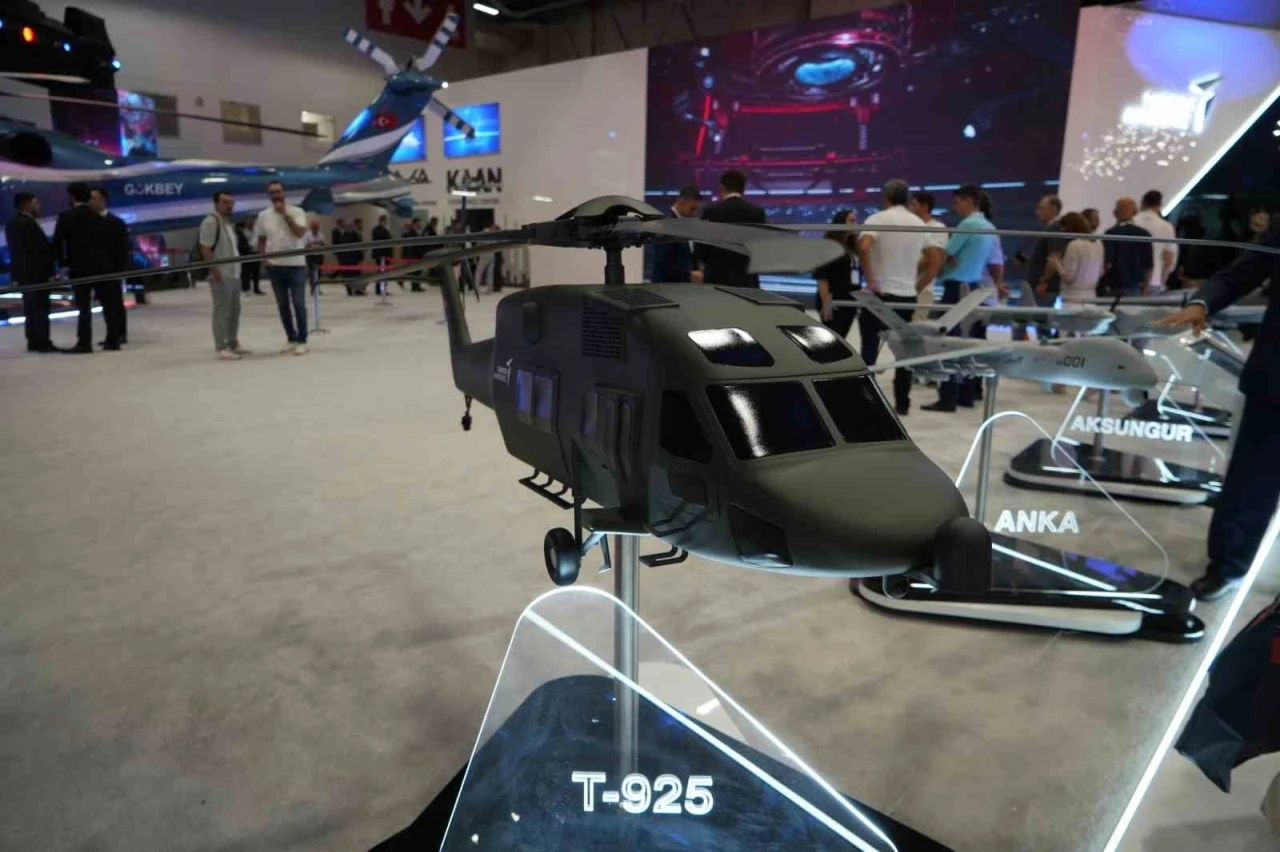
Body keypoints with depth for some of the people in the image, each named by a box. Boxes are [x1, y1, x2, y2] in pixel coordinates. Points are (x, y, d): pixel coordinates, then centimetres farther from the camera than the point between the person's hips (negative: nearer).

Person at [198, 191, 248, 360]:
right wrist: (214, 270, -23)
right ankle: (222, 348, -5)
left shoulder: (228, 222, 17)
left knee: (234, 311, 14)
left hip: (234, 274, 9)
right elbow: (205, 248, -17)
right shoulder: (211, 221, -12)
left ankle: (233, 344, 23)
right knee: (222, 311, -7)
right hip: (221, 275, -9)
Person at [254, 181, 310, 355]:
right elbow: (261, 240, 14)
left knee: (298, 304, -3)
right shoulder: (263, 215, 7)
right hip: (275, 267, 4)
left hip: (296, 265, -4)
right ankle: (291, 339, 18)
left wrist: (285, 214, -18)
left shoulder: (296, 212, -5)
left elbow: (300, 233, -19)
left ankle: (302, 341, 4)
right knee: (283, 305, 8)